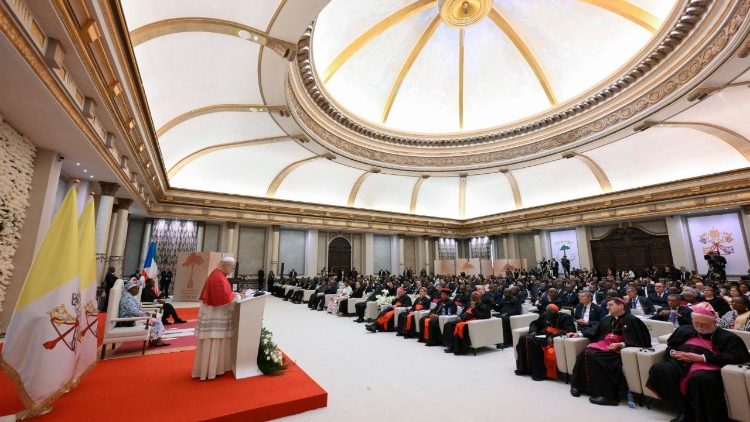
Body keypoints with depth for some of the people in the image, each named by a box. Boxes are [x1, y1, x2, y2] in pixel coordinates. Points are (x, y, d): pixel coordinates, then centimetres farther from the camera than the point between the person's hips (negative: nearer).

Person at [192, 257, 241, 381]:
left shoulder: (218, 274, 10)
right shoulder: (218, 277, -22)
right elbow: (224, 296, -27)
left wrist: (232, 294, 4)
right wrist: (236, 296, -13)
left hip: (216, 312, 10)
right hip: (214, 313, -10)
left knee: (215, 341, 18)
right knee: (212, 342, 1)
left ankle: (213, 367, 28)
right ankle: (209, 370, 12)